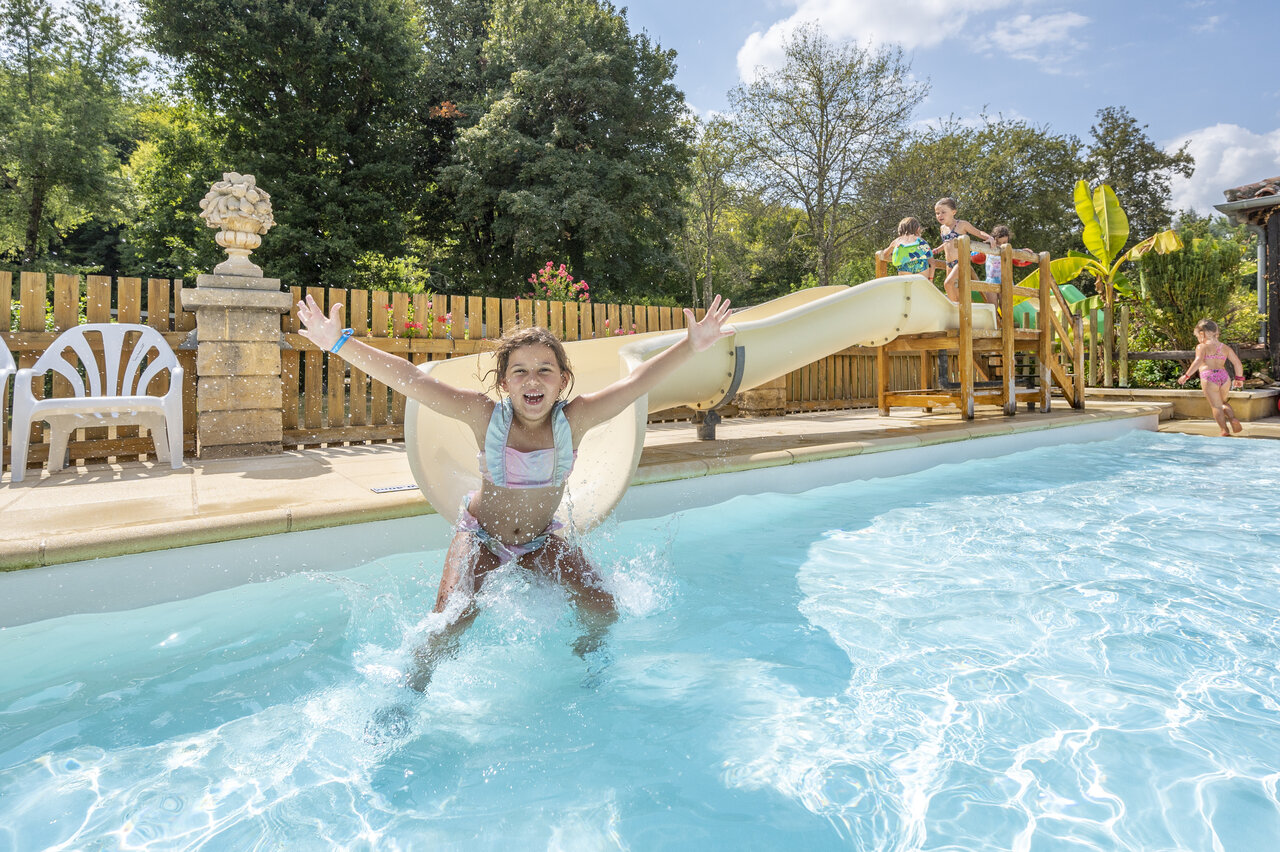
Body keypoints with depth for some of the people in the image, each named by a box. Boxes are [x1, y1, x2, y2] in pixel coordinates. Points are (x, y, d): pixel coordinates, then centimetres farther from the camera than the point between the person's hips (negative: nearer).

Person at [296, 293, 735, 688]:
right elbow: (409, 379, -28)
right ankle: (413, 689, 12)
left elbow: (637, 381, -26)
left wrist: (690, 345, -32)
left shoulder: (573, 420, -22)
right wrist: (340, 343, -33)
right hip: (481, 534, -2)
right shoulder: (486, 416, -24)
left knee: (602, 609, -5)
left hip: (541, 538, 2)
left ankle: (588, 655, 32)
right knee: (451, 620, -19)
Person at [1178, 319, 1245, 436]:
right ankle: (1233, 418, 0)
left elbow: (1198, 361, -17)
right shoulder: (1225, 347, 15)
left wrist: (1186, 375, -20)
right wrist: (1239, 378, 27)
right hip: (1224, 376, 5)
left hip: (1209, 377, -5)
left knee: (1216, 406, 0)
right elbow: (1237, 362, 15)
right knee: (1223, 402, 26)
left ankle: (1225, 431, -7)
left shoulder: (1202, 347, -1)